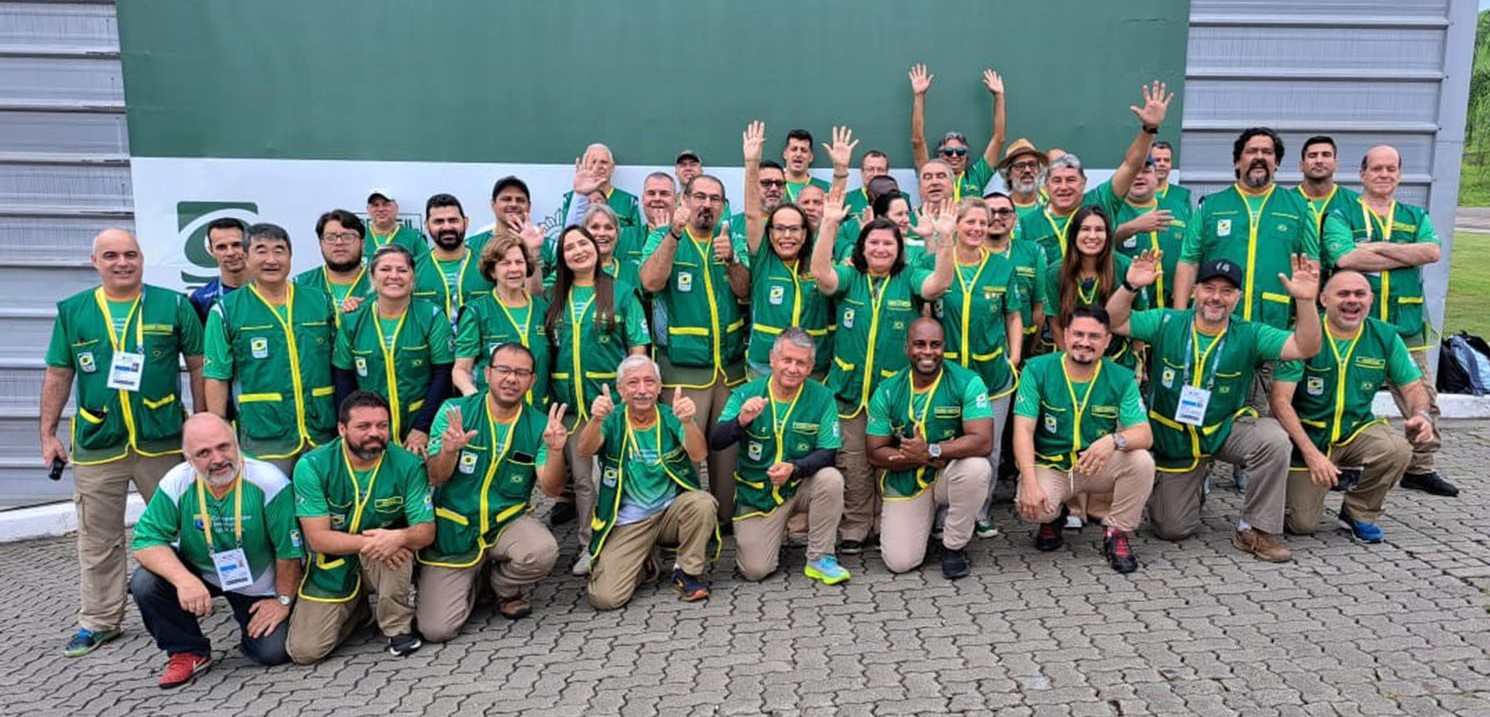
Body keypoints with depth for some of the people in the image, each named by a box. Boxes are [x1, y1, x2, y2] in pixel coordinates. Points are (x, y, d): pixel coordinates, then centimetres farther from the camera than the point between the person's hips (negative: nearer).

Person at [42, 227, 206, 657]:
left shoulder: (173, 306, 0)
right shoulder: (72, 311, 6)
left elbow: (198, 365, 2)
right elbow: (58, 376, 10)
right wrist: (47, 434, 6)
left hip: (164, 441, -1)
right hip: (96, 446, 2)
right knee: (98, 541, 10)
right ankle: (99, 620, 24)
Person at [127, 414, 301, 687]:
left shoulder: (269, 483, -27)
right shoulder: (176, 483, -17)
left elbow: (289, 550, -19)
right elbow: (146, 541, -18)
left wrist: (283, 601, -10)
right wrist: (184, 580, -34)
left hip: (259, 587, -2)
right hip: (198, 573, 3)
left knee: (274, 652, -15)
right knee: (144, 583, -24)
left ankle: (251, 623, 23)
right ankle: (188, 652, 1)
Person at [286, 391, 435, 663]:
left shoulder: (408, 465, -14)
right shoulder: (312, 467, -15)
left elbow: (426, 530, -15)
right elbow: (317, 538, -18)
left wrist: (400, 537, -39)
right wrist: (369, 542, -33)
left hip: (387, 563, -1)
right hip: (332, 567, 1)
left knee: (397, 544, -35)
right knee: (304, 651, -10)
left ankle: (398, 627, -10)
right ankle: (355, 610, 22)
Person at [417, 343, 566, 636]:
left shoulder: (539, 424, -4)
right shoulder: (455, 412, -6)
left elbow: (551, 489, -11)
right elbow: (435, 479, -11)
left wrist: (555, 450, -30)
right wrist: (449, 451, -33)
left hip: (508, 521, 1)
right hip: (453, 528, 0)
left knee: (543, 552, -33)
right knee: (436, 629, -10)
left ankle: (502, 585, 4)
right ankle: (471, 581, 26)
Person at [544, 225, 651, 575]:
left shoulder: (622, 292, -1)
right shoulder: (556, 298, 10)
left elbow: (638, 347, -3)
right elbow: (545, 348, 15)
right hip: (569, 401, 4)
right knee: (581, 478, 10)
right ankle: (589, 546, 20)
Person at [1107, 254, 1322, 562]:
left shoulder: (1249, 335, -8)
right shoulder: (1167, 323, -8)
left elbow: (1305, 348, -18)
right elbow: (1114, 323, -14)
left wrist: (1305, 301, -34)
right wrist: (1130, 287, -33)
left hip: (1226, 430, 0)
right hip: (1173, 442, 0)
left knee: (1273, 438, -33)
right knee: (1172, 530, 2)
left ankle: (1255, 530, -14)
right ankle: (1193, 487, 39)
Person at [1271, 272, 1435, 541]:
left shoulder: (1386, 336, -3)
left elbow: (1413, 386, 7)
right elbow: (1280, 400, -19)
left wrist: (1421, 415, -18)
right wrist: (1311, 453, -26)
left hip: (1357, 431, 3)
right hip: (1307, 435, -3)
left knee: (1398, 449, -30)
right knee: (1302, 525, -8)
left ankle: (1360, 513, -2)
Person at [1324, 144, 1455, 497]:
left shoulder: (1415, 217, 14)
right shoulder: (1341, 216, 2)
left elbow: (1433, 251, -7)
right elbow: (1345, 258, -17)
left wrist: (1378, 247, -13)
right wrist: (1408, 256, -9)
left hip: (1406, 329, 4)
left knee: (1423, 402, 7)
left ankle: (1421, 468, 21)